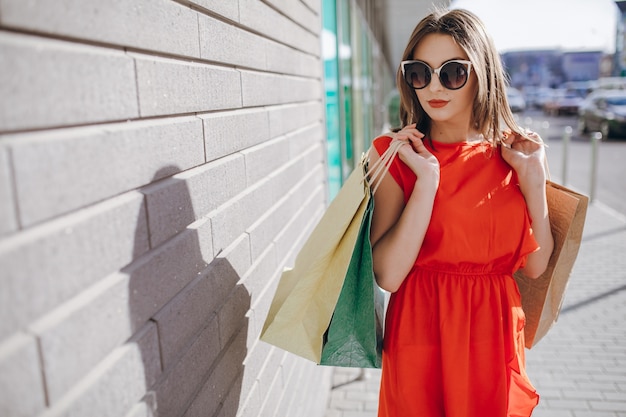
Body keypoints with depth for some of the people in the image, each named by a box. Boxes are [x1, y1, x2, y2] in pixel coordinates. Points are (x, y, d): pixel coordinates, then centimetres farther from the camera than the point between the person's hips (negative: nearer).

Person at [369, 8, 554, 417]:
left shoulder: (510, 153, -1)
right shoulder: (394, 154, -10)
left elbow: (536, 267, -3)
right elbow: (387, 275, -20)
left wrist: (533, 178, -11)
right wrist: (426, 179, -23)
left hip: (494, 335, 3)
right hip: (421, 334, -2)